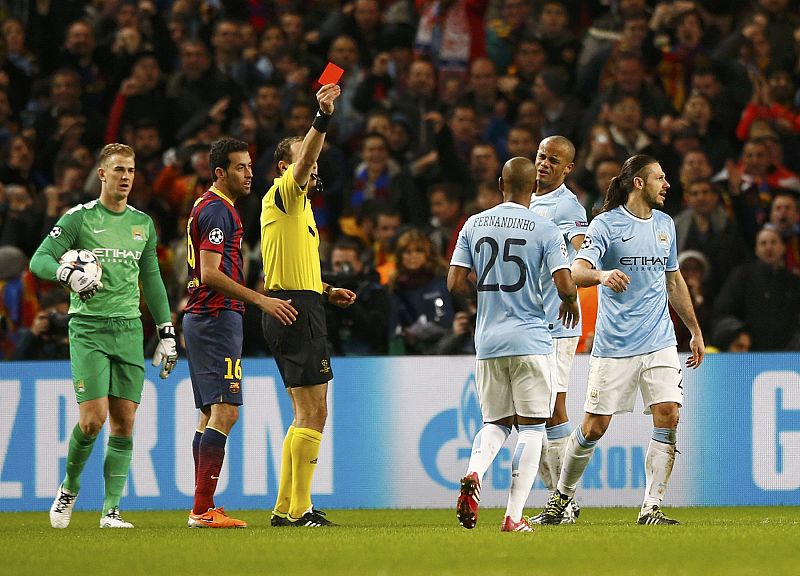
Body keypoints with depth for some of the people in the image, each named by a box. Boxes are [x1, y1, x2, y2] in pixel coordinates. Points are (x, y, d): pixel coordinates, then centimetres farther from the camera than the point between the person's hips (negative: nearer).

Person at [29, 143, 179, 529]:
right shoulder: (79, 218, -1)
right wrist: (69, 274, -28)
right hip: (87, 327, -4)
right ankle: (69, 486, 12)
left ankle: (111, 510, 2)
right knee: (93, 418, -13)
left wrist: (167, 333, 17)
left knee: (124, 423, -2)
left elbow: (152, 280, 21)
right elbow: (40, 259, -7)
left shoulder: (143, 223, 14)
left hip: (129, 328, 4)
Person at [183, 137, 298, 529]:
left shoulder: (209, 207, 19)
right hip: (217, 317, -11)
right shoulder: (217, 210, -13)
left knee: (210, 414, 11)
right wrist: (261, 300, -24)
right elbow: (210, 275, -21)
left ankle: (202, 508, 11)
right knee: (224, 412, -15)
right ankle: (203, 508, -19)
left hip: (200, 317, 11)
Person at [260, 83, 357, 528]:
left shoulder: (300, 207, 23)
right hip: (295, 312, -10)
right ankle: (299, 509, -12)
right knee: (312, 412, -11)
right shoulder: (282, 195, -5)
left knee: (307, 413, 13)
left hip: (301, 310, 10)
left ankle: (285, 507, 15)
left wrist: (327, 292, 18)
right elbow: (303, 161, -27)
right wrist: (323, 118, -38)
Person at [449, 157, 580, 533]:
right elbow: (565, 285, -13)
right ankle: (514, 516, -3)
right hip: (531, 341, -3)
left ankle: (473, 473, -13)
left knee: (496, 423, 17)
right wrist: (571, 303, 10)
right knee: (531, 426, 4)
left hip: (488, 342, 4)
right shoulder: (545, 230, -6)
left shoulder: (474, 225, 4)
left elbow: (455, 283, 2)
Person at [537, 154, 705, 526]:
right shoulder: (606, 224, -7)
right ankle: (563, 495, 22)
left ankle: (651, 507, -6)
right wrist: (602, 275, -42)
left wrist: (695, 330, 26)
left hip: (660, 343, 5)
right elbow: (577, 270, -20)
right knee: (594, 426, 0)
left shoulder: (664, 224, 12)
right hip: (614, 346, -5)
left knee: (668, 417, -11)